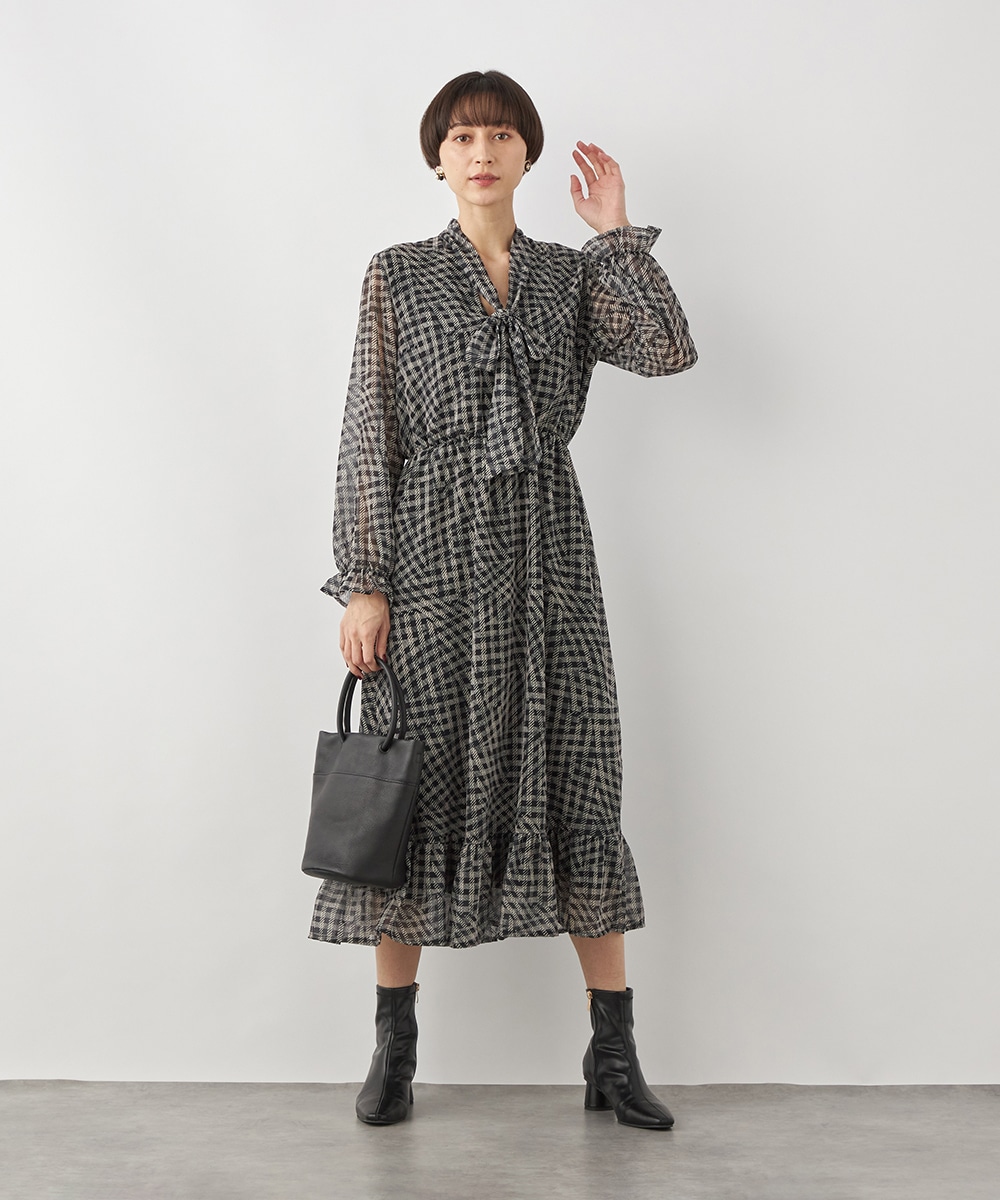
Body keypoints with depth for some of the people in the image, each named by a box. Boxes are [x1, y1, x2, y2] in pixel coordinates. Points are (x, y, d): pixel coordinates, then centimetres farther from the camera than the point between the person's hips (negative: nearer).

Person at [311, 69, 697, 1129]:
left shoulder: (572, 278, 10)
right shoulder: (396, 276, 5)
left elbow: (670, 352, -7)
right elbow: (368, 436, 0)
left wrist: (616, 231, -2)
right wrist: (362, 584, -6)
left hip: (547, 560, 2)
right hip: (430, 559, -1)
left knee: (574, 787, 2)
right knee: (419, 791, 2)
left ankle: (613, 1054, 11)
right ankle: (394, 1049, 16)